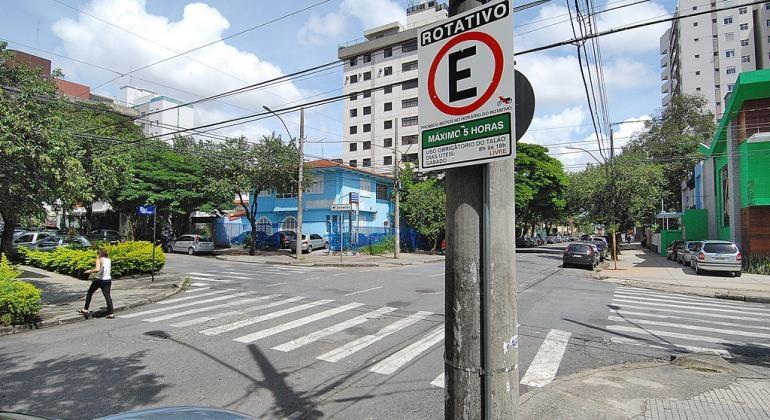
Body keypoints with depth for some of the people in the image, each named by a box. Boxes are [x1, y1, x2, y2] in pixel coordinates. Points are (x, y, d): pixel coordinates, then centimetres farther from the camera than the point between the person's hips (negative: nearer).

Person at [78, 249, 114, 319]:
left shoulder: (99, 259, -9)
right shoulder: (109, 260, 9)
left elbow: (97, 269, -25)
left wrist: (90, 271, -7)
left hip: (99, 280, -5)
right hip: (108, 280, 5)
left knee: (89, 293, 18)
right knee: (107, 296, 3)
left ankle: (85, 310, 28)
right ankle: (110, 314, -3)